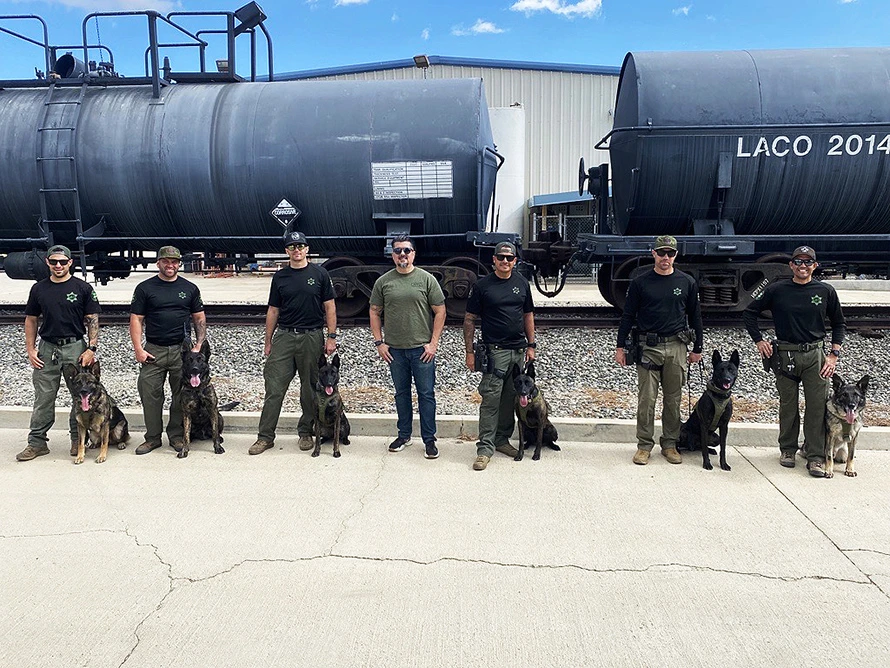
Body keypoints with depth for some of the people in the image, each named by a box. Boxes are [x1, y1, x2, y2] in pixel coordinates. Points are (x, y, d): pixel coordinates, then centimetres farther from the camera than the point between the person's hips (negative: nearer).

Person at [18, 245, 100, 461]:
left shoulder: (83, 288, 0)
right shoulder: (39, 288, 8)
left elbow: (93, 320, -1)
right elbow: (31, 320, 13)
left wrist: (91, 348, -10)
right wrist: (30, 349, 4)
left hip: (76, 348, -2)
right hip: (46, 349, 2)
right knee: (43, 399, 6)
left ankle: (78, 440, 16)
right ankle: (37, 443, 15)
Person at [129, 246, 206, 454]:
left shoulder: (190, 288, 9)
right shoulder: (145, 288, 4)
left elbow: (200, 319, 12)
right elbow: (136, 319, 2)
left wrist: (198, 345, 1)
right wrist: (138, 349, -7)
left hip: (182, 349, 1)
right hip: (153, 350, -1)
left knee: (181, 394, 5)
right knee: (150, 394, 0)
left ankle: (176, 436, 18)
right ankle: (153, 437, 13)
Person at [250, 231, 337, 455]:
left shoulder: (319, 274, 3)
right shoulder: (280, 277, 8)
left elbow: (329, 307, 3)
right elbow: (273, 311, 12)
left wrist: (331, 336, -4)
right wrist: (268, 342, 10)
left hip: (312, 336, -1)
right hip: (284, 336, 1)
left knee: (310, 388, 7)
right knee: (274, 388, -1)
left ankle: (306, 432, 22)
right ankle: (265, 436, 7)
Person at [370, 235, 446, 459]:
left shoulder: (427, 279, -2)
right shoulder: (383, 281, 4)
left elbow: (440, 311, -2)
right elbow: (375, 312, 9)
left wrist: (433, 343, -7)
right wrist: (379, 342, 1)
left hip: (422, 348, -2)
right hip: (394, 349, 2)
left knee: (426, 394, 2)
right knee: (401, 393, 14)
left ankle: (429, 439, 12)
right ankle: (404, 435, 27)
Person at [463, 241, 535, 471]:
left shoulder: (521, 283, 11)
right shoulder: (482, 285, -1)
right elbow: (469, 319, 0)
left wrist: (531, 345, 12)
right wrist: (469, 351, -5)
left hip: (519, 351, 5)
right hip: (494, 351, -4)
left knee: (510, 398, 10)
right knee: (491, 400, -7)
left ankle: (502, 440, 23)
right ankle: (485, 448, -3)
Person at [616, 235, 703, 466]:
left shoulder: (687, 282, 8)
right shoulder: (640, 282, 3)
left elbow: (695, 317, 14)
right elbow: (628, 316, 6)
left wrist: (697, 348, 12)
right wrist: (620, 346, 2)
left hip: (677, 348, 2)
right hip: (648, 347, -1)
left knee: (673, 399, 7)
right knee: (646, 399, -1)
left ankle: (670, 444, 19)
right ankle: (645, 445, 9)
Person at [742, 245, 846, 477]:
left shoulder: (825, 291, 4)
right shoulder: (777, 290, 0)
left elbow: (839, 324, 13)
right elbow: (749, 313, 9)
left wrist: (834, 355, 5)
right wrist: (759, 341, 1)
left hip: (815, 355, 1)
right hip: (785, 356, -1)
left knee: (817, 406, -2)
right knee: (788, 405, 8)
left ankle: (815, 456, 6)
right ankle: (787, 449, 23)